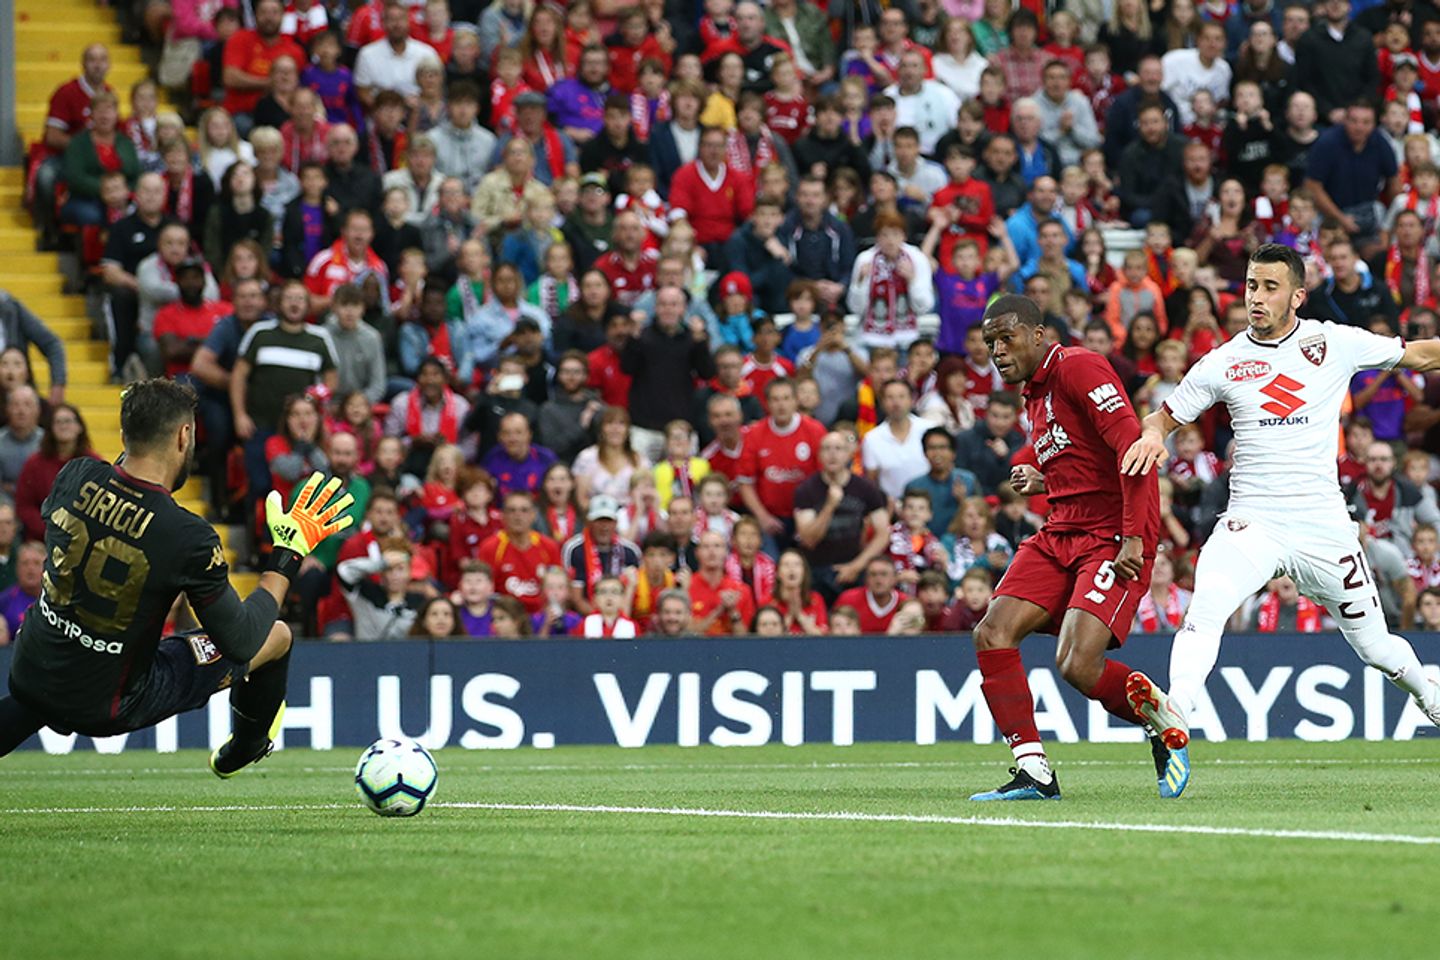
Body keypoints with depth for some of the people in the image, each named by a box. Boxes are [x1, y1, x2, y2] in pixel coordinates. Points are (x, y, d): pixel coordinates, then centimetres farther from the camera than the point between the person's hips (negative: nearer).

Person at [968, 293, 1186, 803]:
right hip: (1061, 533, 9)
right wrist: (1043, 481, 11)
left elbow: (1134, 450, -18)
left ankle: (1163, 718, 8)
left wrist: (1133, 538, -22)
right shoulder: (1034, 394, 19)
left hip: (1114, 537, -9)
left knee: (1077, 666, -21)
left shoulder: (1079, 368, -10)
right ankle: (1034, 773, -8)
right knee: (992, 633, -10)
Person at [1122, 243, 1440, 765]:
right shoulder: (1222, 363, 3)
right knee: (1205, 610, -28)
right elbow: (1166, 415, 12)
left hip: (1323, 524, 0)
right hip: (1250, 521, 0)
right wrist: (1152, 434, -10)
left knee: (1378, 649, 8)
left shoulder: (1336, 344, 1)